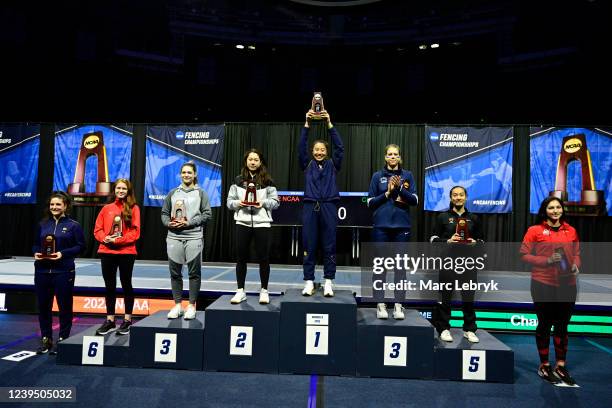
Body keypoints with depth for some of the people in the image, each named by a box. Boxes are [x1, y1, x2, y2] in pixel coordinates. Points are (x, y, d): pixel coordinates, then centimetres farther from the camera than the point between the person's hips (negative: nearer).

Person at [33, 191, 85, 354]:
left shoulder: (73, 225, -1)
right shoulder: (42, 224, 11)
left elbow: (80, 246, -4)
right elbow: (35, 244, 16)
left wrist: (63, 254, -16)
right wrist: (36, 253, -5)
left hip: (64, 271, -4)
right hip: (42, 270, 4)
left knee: (64, 306, 3)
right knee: (43, 306, 10)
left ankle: (63, 340, 15)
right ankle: (46, 340, 24)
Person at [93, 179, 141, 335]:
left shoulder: (133, 208, -1)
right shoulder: (106, 208, 10)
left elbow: (135, 231, -8)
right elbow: (97, 229, 7)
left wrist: (118, 240, -16)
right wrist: (104, 238, -12)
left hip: (126, 252, -3)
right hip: (107, 252, 4)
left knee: (126, 285, 6)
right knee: (109, 286, 9)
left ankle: (127, 320, 16)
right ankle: (110, 321, 19)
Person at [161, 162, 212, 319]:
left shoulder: (201, 193, 6)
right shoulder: (173, 193, 15)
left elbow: (207, 214, -2)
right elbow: (164, 213, 16)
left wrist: (189, 222, -11)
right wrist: (169, 223, -5)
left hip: (194, 237, -3)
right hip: (174, 237, 3)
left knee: (194, 273, -1)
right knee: (175, 272, 7)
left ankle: (192, 306, 9)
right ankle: (177, 305, 18)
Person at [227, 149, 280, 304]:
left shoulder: (267, 181, 2)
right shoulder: (238, 181, 7)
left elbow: (275, 202, 2)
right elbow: (229, 201, 8)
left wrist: (263, 202, -15)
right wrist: (238, 203, -12)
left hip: (262, 223, -1)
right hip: (242, 223, 2)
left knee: (263, 258, 4)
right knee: (241, 258, 7)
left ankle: (264, 291, 18)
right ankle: (240, 291, 19)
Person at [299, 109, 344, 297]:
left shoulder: (332, 165, 10)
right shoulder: (307, 165, 11)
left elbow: (339, 147, -1)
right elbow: (301, 147, -1)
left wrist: (329, 124, -7)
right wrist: (307, 125, -9)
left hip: (329, 208, 0)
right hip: (310, 207, 0)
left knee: (329, 247, 2)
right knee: (309, 247, 2)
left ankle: (328, 282, 9)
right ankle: (309, 282, 10)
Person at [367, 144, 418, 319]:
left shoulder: (407, 175, 8)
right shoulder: (377, 176, 7)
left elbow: (415, 200, 2)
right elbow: (370, 202, 5)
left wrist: (400, 188, -12)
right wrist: (387, 193, -8)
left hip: (402, 226, 1)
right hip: (381, 226, 0)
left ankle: (398, 305, 11)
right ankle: (380, 305, 9)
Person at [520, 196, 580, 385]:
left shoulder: (571, 231, 8)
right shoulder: (534, 230, -3)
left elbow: (576, 254, 16)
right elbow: (524, 254, -4)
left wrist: (576, 265, -4)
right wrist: (547, 261, -15)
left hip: (567, 284, 3)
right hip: (543, 285, -3)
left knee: (562, 326, 11)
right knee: (545, 325, 7)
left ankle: (560, 366, 24)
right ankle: (544, 366, 21)